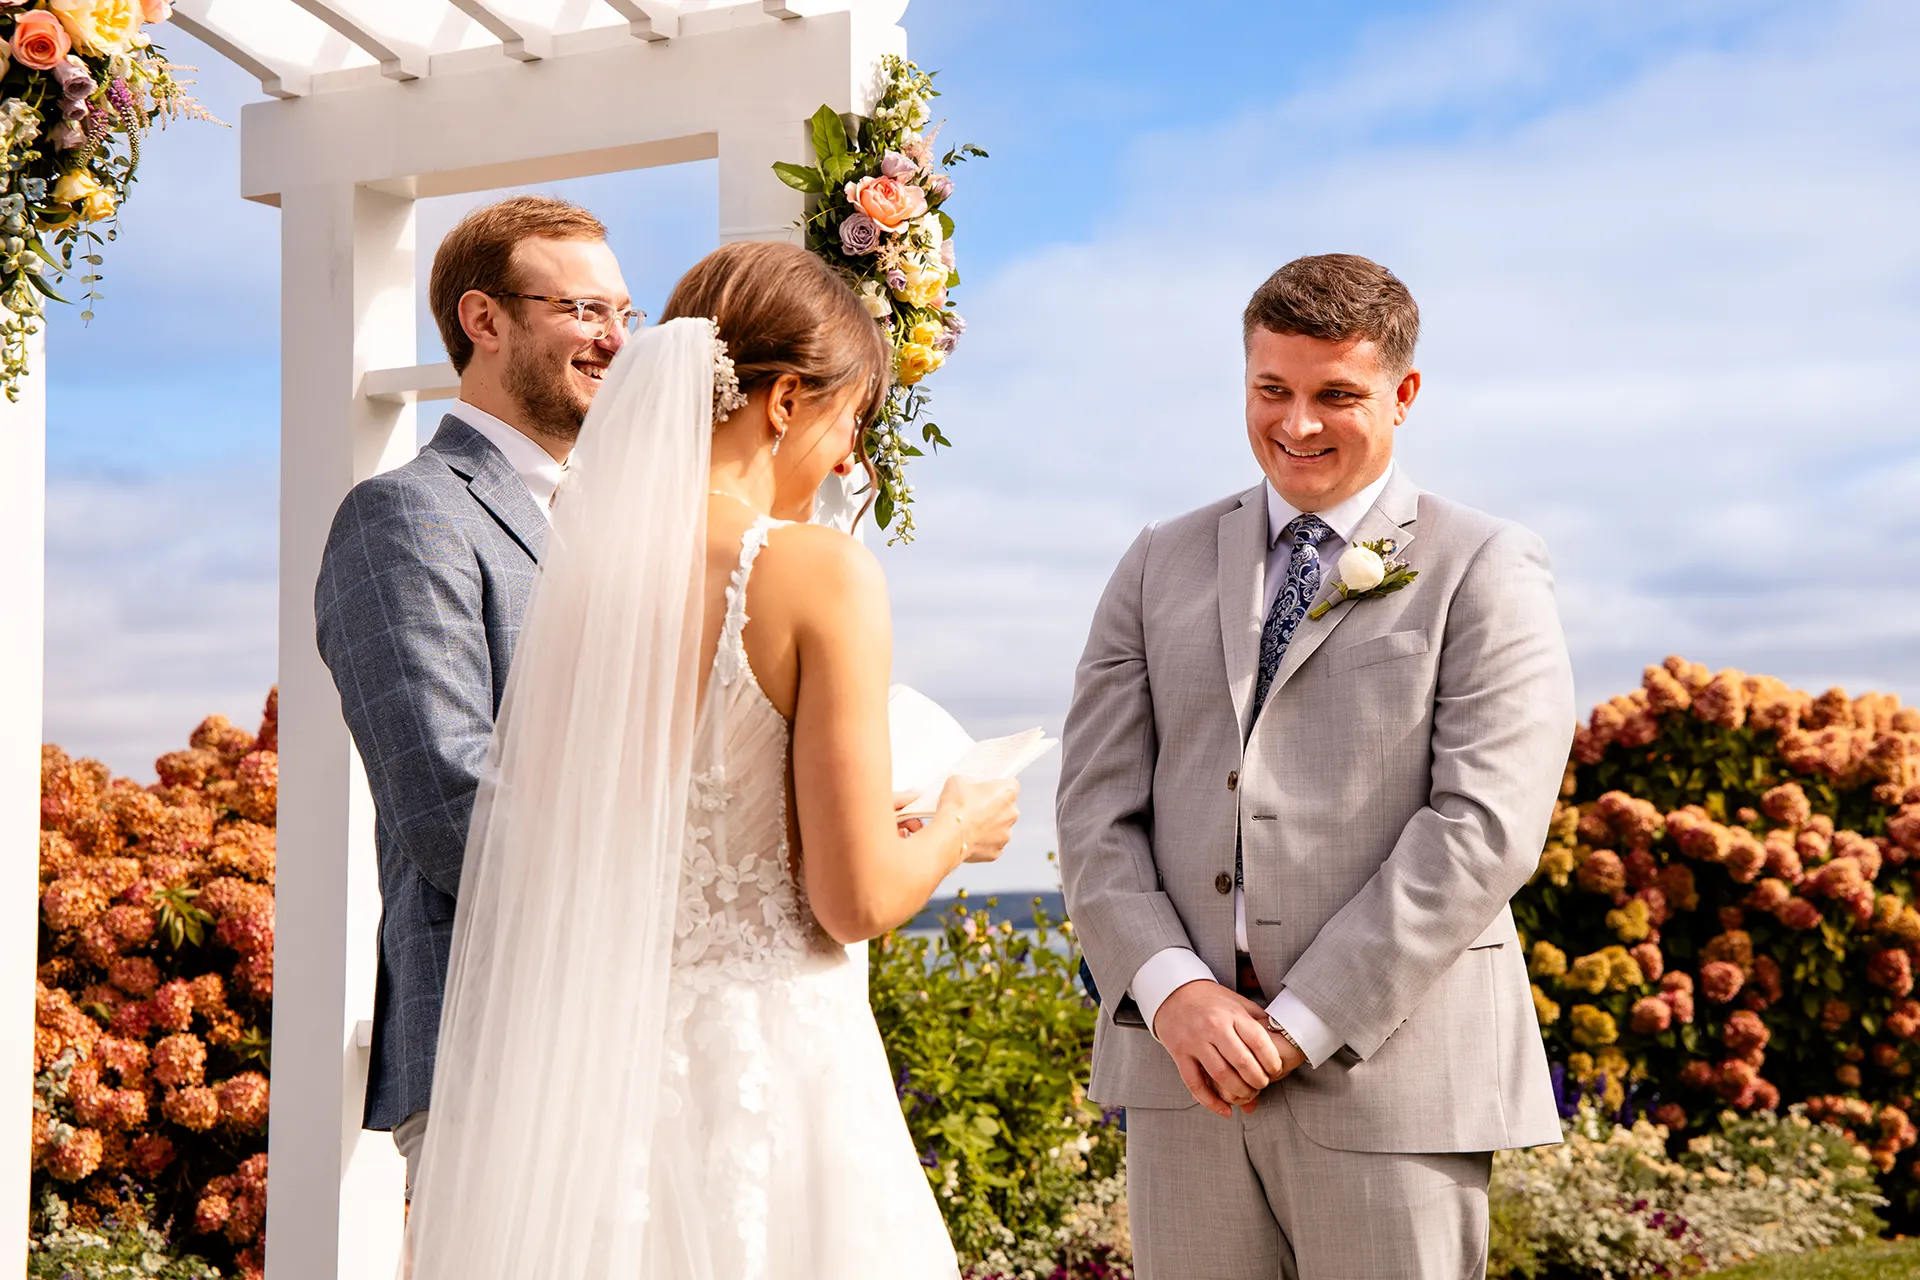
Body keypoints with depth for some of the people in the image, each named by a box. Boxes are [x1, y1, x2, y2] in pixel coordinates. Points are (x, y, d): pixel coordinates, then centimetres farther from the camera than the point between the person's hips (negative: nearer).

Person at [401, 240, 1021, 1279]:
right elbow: (858, 899, -14)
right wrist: (960, 827, 7)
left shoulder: (581, 563, 3)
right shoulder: (822, 575, -13)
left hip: (593, 1064, 6)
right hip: (771, 1066, -5)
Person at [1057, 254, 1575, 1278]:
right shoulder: (1161, 566, 14)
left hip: (1390, 1070, -3)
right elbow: (1098, 805, 7)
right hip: (1185, 1063, 3)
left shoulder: (1485, 571, 2)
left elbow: (1484, 826, -9)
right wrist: (1170, 989, -9)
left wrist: (1302, 1023, -13)